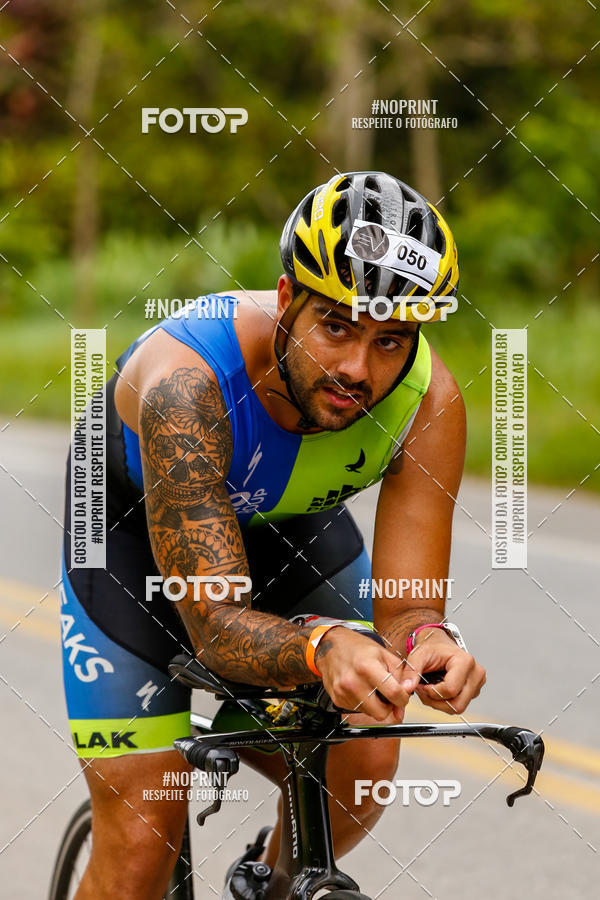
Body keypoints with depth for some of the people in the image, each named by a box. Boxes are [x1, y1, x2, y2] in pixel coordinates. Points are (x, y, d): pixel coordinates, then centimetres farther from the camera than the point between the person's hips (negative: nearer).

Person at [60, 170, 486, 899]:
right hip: (131, 527, -4)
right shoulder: (186, 379, -42)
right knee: (143, 841, -11)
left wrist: (425, 641, -54)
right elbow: (216, 625, -43)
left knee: (362, 764, -11)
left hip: (289, 523, 4)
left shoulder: (429, 400, -31)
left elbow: (405, 609, -30)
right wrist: (322, 648, -63)